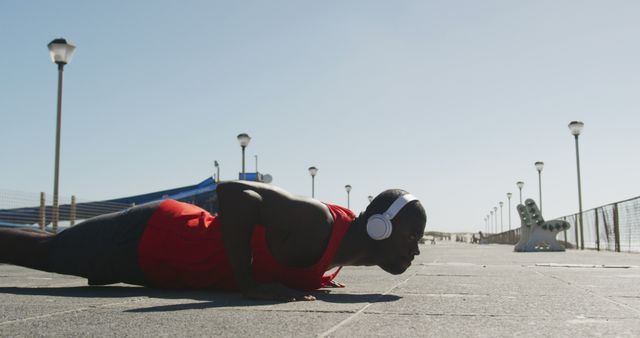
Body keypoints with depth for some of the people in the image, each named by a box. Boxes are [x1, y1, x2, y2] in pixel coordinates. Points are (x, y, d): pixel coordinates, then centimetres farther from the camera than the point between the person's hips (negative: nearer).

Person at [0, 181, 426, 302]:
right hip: (149, 239, -8)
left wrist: (314, 278, 7)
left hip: (177, 227, 8)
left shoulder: (351, 238, 0)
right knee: (41, 250, 8)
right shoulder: (319, 225, -32)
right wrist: (249, 284, -35)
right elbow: (232, 191, -40)